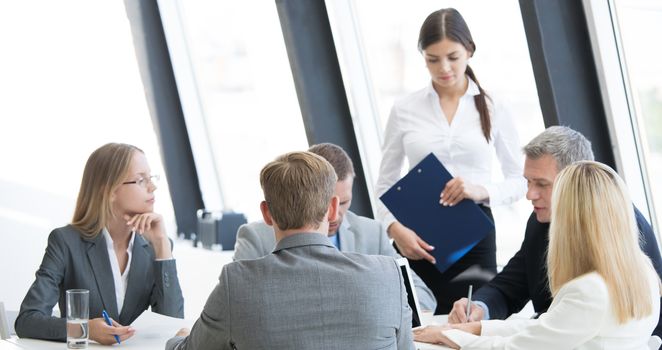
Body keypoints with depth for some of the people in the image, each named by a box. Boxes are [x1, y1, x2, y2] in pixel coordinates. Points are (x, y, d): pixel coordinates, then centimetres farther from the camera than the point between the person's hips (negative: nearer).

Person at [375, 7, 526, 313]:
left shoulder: (493, 109, 5)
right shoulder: (404, 110, 5)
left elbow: (519, 180, 8)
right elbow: (385, 184, 7)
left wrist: (483, 191, -13)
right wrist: (395, 228, -11)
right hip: (417, 240, 0)